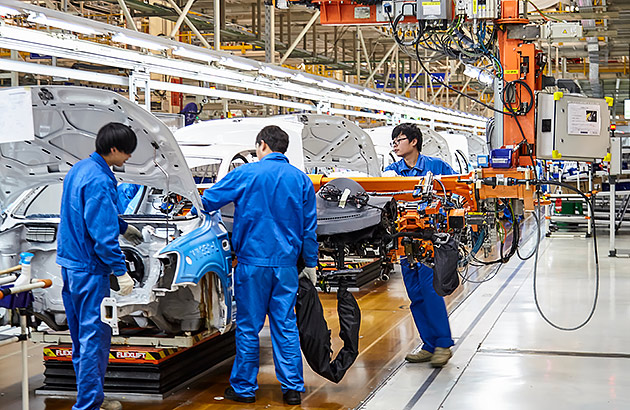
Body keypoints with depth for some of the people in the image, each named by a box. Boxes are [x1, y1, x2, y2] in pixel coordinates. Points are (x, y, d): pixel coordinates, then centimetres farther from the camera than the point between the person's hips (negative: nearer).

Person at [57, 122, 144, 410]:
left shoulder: (79, 169, 11)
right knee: (95, 335, -3)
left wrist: (122, 227, 38)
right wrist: (121, 271, -19)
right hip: (89, 270, -10)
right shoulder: (99, 181, -21)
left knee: (81, 336, 16)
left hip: (69, 263, 10)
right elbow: (102, 234, -23)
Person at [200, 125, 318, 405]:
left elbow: (207, 202, 2)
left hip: (253, 260, -3)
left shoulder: (246, 174, -4)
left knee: (248, 326, 5)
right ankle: (293, 388, 10)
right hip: (286, 263, 3)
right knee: (285, 325, 8)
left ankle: (244, 388, 13)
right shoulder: (301, 180, 6)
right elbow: (309, 227, 10)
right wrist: (311, 264, 18)